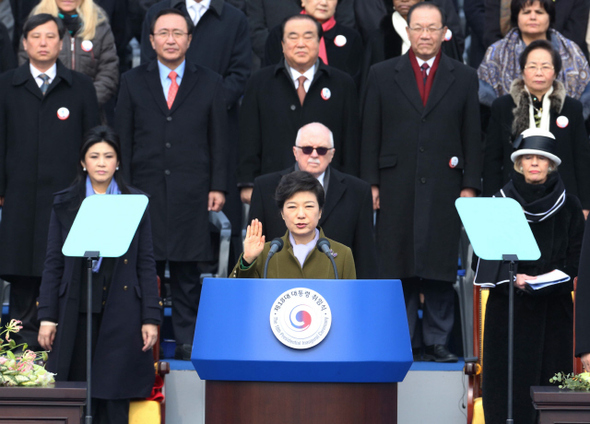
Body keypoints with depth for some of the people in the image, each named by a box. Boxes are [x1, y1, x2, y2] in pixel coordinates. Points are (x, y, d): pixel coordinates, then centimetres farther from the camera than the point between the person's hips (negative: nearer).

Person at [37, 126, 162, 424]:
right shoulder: (65, 204, 9)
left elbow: (146, 264, 5)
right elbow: (53, 264, 7)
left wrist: (151, 318, -1)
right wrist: (47, 316, 0)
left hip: (121, 313, -1)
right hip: (76, 313, 1)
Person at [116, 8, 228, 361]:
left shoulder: (209, 83, 9)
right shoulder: (133, 82, 10)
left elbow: (219, 139, 7)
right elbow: (124, 139, 8)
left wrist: (218, 187, -1)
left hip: (191, 195, 0)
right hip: (145, 191, 0)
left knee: (188, 272, 1)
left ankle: (187, 342, 6)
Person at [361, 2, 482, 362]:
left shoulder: (464, 78, 9)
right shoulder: (383, 75, 8)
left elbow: (473, 136, 8)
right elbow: (371, 134, 7)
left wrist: (470, 185, 1)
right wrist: (370, 184, 0)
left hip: (444, 186, 0)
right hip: (397, 187, 0)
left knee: (441, 267, 0)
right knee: (399, 266, 0)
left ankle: (437, 342, 6)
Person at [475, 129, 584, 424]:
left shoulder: (568, 206, 6)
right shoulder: (501, 202, 5)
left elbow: (575, 256, 5)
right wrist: (512, 277, -15)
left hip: (553, 307, 0)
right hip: (508, 305, 0)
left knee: (549, 372, -4)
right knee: (509, 376, -4)